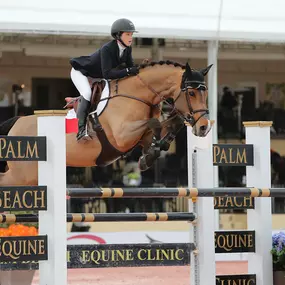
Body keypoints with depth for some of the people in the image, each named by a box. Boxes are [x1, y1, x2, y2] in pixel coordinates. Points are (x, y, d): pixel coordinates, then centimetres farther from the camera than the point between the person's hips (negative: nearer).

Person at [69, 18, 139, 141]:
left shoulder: (127, 49, -14)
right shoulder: (107, 49, -37)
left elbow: (130, 66, -6)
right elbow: (107, 73, -44)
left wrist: (139, 69, -28)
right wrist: (128, 71, -50)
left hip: (98, 76, 9)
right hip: (80, 72, -9)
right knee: (87, 93, -30)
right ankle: (81, 128, -26)